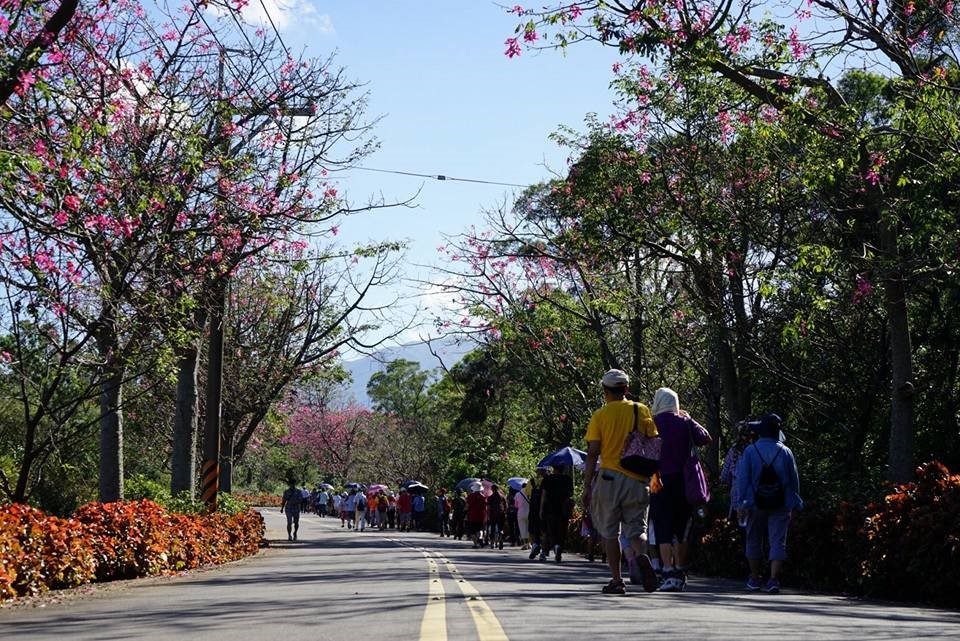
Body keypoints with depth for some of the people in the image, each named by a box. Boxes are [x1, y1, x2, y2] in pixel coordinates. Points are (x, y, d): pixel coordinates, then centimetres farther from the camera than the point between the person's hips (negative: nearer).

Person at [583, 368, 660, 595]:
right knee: (636, 528, 8)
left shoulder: (600, 415, -1)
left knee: (610, 532, 8)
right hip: (638, 480, 2)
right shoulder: (642, 411, 5)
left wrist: (587, 486, -1)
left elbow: (592, 453, -5)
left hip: (610, 478, -2)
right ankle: (641, 556, -24)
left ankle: (617, 580, 5)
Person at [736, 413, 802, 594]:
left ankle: (754, 580, 22)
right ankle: (773, 579, -12)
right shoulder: (785, 452, -1)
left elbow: (742, 479, -6)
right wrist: (794, 505, 12)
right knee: (778, 542, 0)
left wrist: (741, 504, -2)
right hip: (779, 505, 0)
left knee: (754, 541, 14)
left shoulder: (750, 451, -5)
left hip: (756, 504, 0)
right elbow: (794, 479, 4)